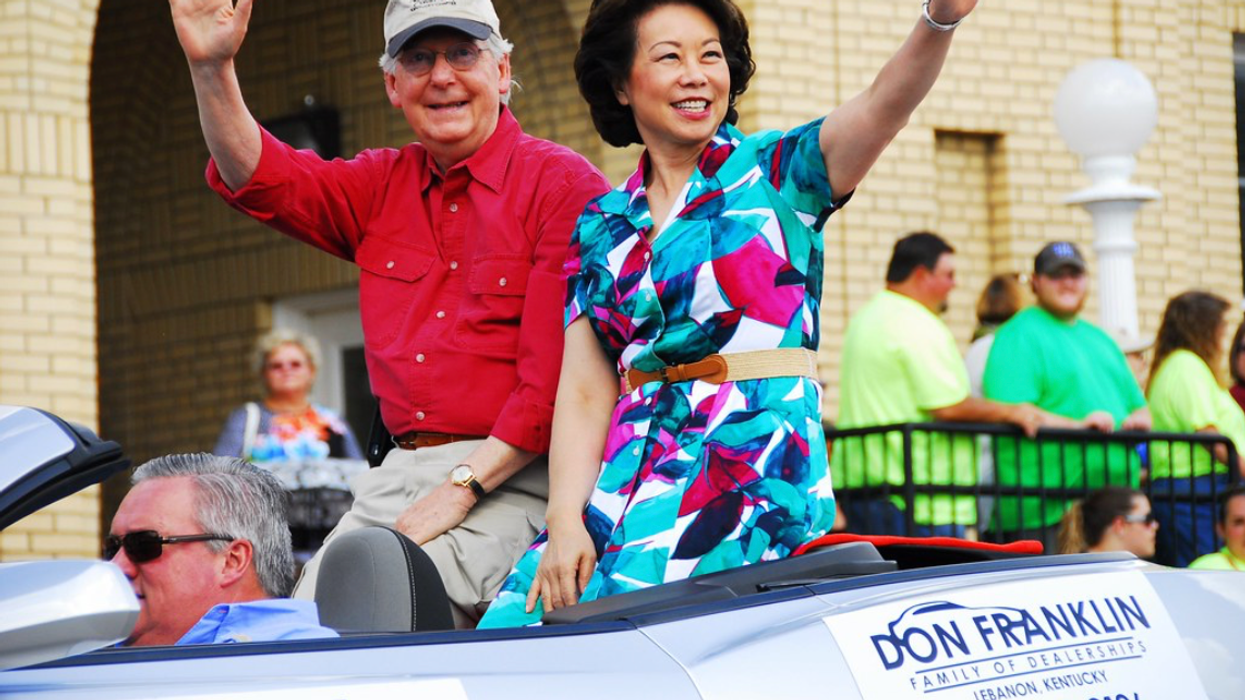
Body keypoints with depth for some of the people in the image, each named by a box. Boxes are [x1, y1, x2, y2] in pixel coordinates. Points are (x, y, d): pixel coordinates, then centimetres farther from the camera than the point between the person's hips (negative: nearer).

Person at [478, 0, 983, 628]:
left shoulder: (775, 173, 6)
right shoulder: (600, 227, 16)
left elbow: (885, 104, -13)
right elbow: (584, 393, 10)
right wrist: (564, 522, -5)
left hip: (757, 465, -4)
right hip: (628, 474, 4)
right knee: (514, 631, -16)